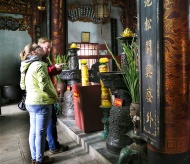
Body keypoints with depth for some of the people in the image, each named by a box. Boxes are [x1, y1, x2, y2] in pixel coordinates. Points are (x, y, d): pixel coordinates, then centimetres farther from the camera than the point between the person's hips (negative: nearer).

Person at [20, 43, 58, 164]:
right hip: (42, 103, -9)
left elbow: (23, 85, 18)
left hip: (30, 102, 9)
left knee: (33, 131, 16)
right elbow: (44, 86, -22)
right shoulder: (40, 65, -16)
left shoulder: (27, 66, 11)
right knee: (40, 133, 3)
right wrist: (55, 96, -8)